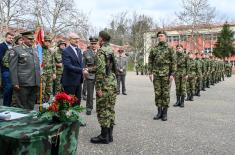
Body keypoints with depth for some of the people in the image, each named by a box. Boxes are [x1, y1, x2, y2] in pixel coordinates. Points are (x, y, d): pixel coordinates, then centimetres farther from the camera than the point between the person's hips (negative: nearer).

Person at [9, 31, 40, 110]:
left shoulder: (35, 50, 16)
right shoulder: (16, 50, -2)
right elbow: (13, 68, -7)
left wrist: (38, 81, 15)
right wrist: (15, 83, -12)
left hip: (35, 83, 6)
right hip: (23, 84, -6)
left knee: (31, 106, 14)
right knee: (21, 107, 3)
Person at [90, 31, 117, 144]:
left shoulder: (101, 51, -13)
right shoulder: (111, 50, 14)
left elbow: (101, 70, -21)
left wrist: (99, 88, -18)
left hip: (105, 85, -9)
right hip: (113, 83, 9)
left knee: (103, 110, -1)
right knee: (110, 109, 13)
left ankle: (104, 136, 7)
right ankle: (109, 135, 22)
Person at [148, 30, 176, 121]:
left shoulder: (169, 48, 1)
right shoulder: (154, 49, 9)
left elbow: (173, 62, -2)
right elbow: (150, 61, 10)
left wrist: (172, 74, -9)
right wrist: (150, 73, 2)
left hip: (166, 74, -3)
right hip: (156, 74, 3)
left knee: (165, 93, 2)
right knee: (157, 93, 6)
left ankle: (165, 113, 11)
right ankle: (159, 112, 16)